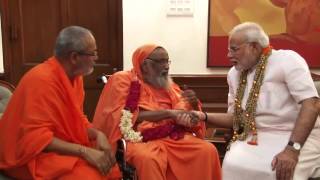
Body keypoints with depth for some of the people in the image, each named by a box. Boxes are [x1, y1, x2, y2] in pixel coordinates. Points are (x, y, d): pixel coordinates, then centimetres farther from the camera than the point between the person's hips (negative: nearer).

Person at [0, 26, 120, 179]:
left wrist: (98, 135, -12)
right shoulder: (42, 80, -23)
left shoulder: (75, 76, 2)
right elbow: (36, 139, -27)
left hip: (61, 148, 8)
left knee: (109, 167, -6)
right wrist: (85, 151, -31)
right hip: (33, 155, -8)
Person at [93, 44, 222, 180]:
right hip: (140, 138, -5)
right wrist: (167, 113, -14)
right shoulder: (123, 80, 0)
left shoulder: (168, 84, 15)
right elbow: (125, 118, -11)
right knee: (149, 159, -37)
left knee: (208, 150, -16)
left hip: (172, 136, 5)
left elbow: (184, 113, 19)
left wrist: (193, 103, -6)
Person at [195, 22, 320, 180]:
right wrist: (204, 116, -2)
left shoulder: (287, 60, -8)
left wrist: (292, 149, -26)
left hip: (298, 137, -4)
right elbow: (235, 117, 15)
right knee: (233, 166, -23)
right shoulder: (234, 73, 10)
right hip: (257, 137, 5)